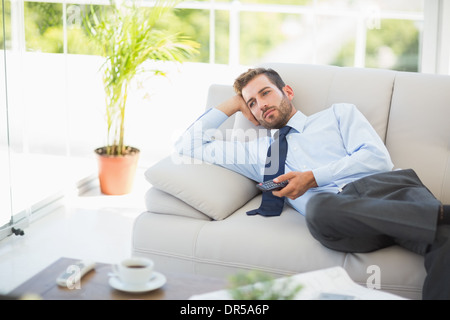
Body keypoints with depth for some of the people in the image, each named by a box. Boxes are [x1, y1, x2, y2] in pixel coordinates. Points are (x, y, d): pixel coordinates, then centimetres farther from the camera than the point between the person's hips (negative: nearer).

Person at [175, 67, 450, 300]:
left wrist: (313, 178, 3)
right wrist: (233, 105, 36)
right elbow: (189, 144, 35)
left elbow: (378, 158, 10)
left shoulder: (339, 114, 28)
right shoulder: (257, 150, 34)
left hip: (381, 186, 0)